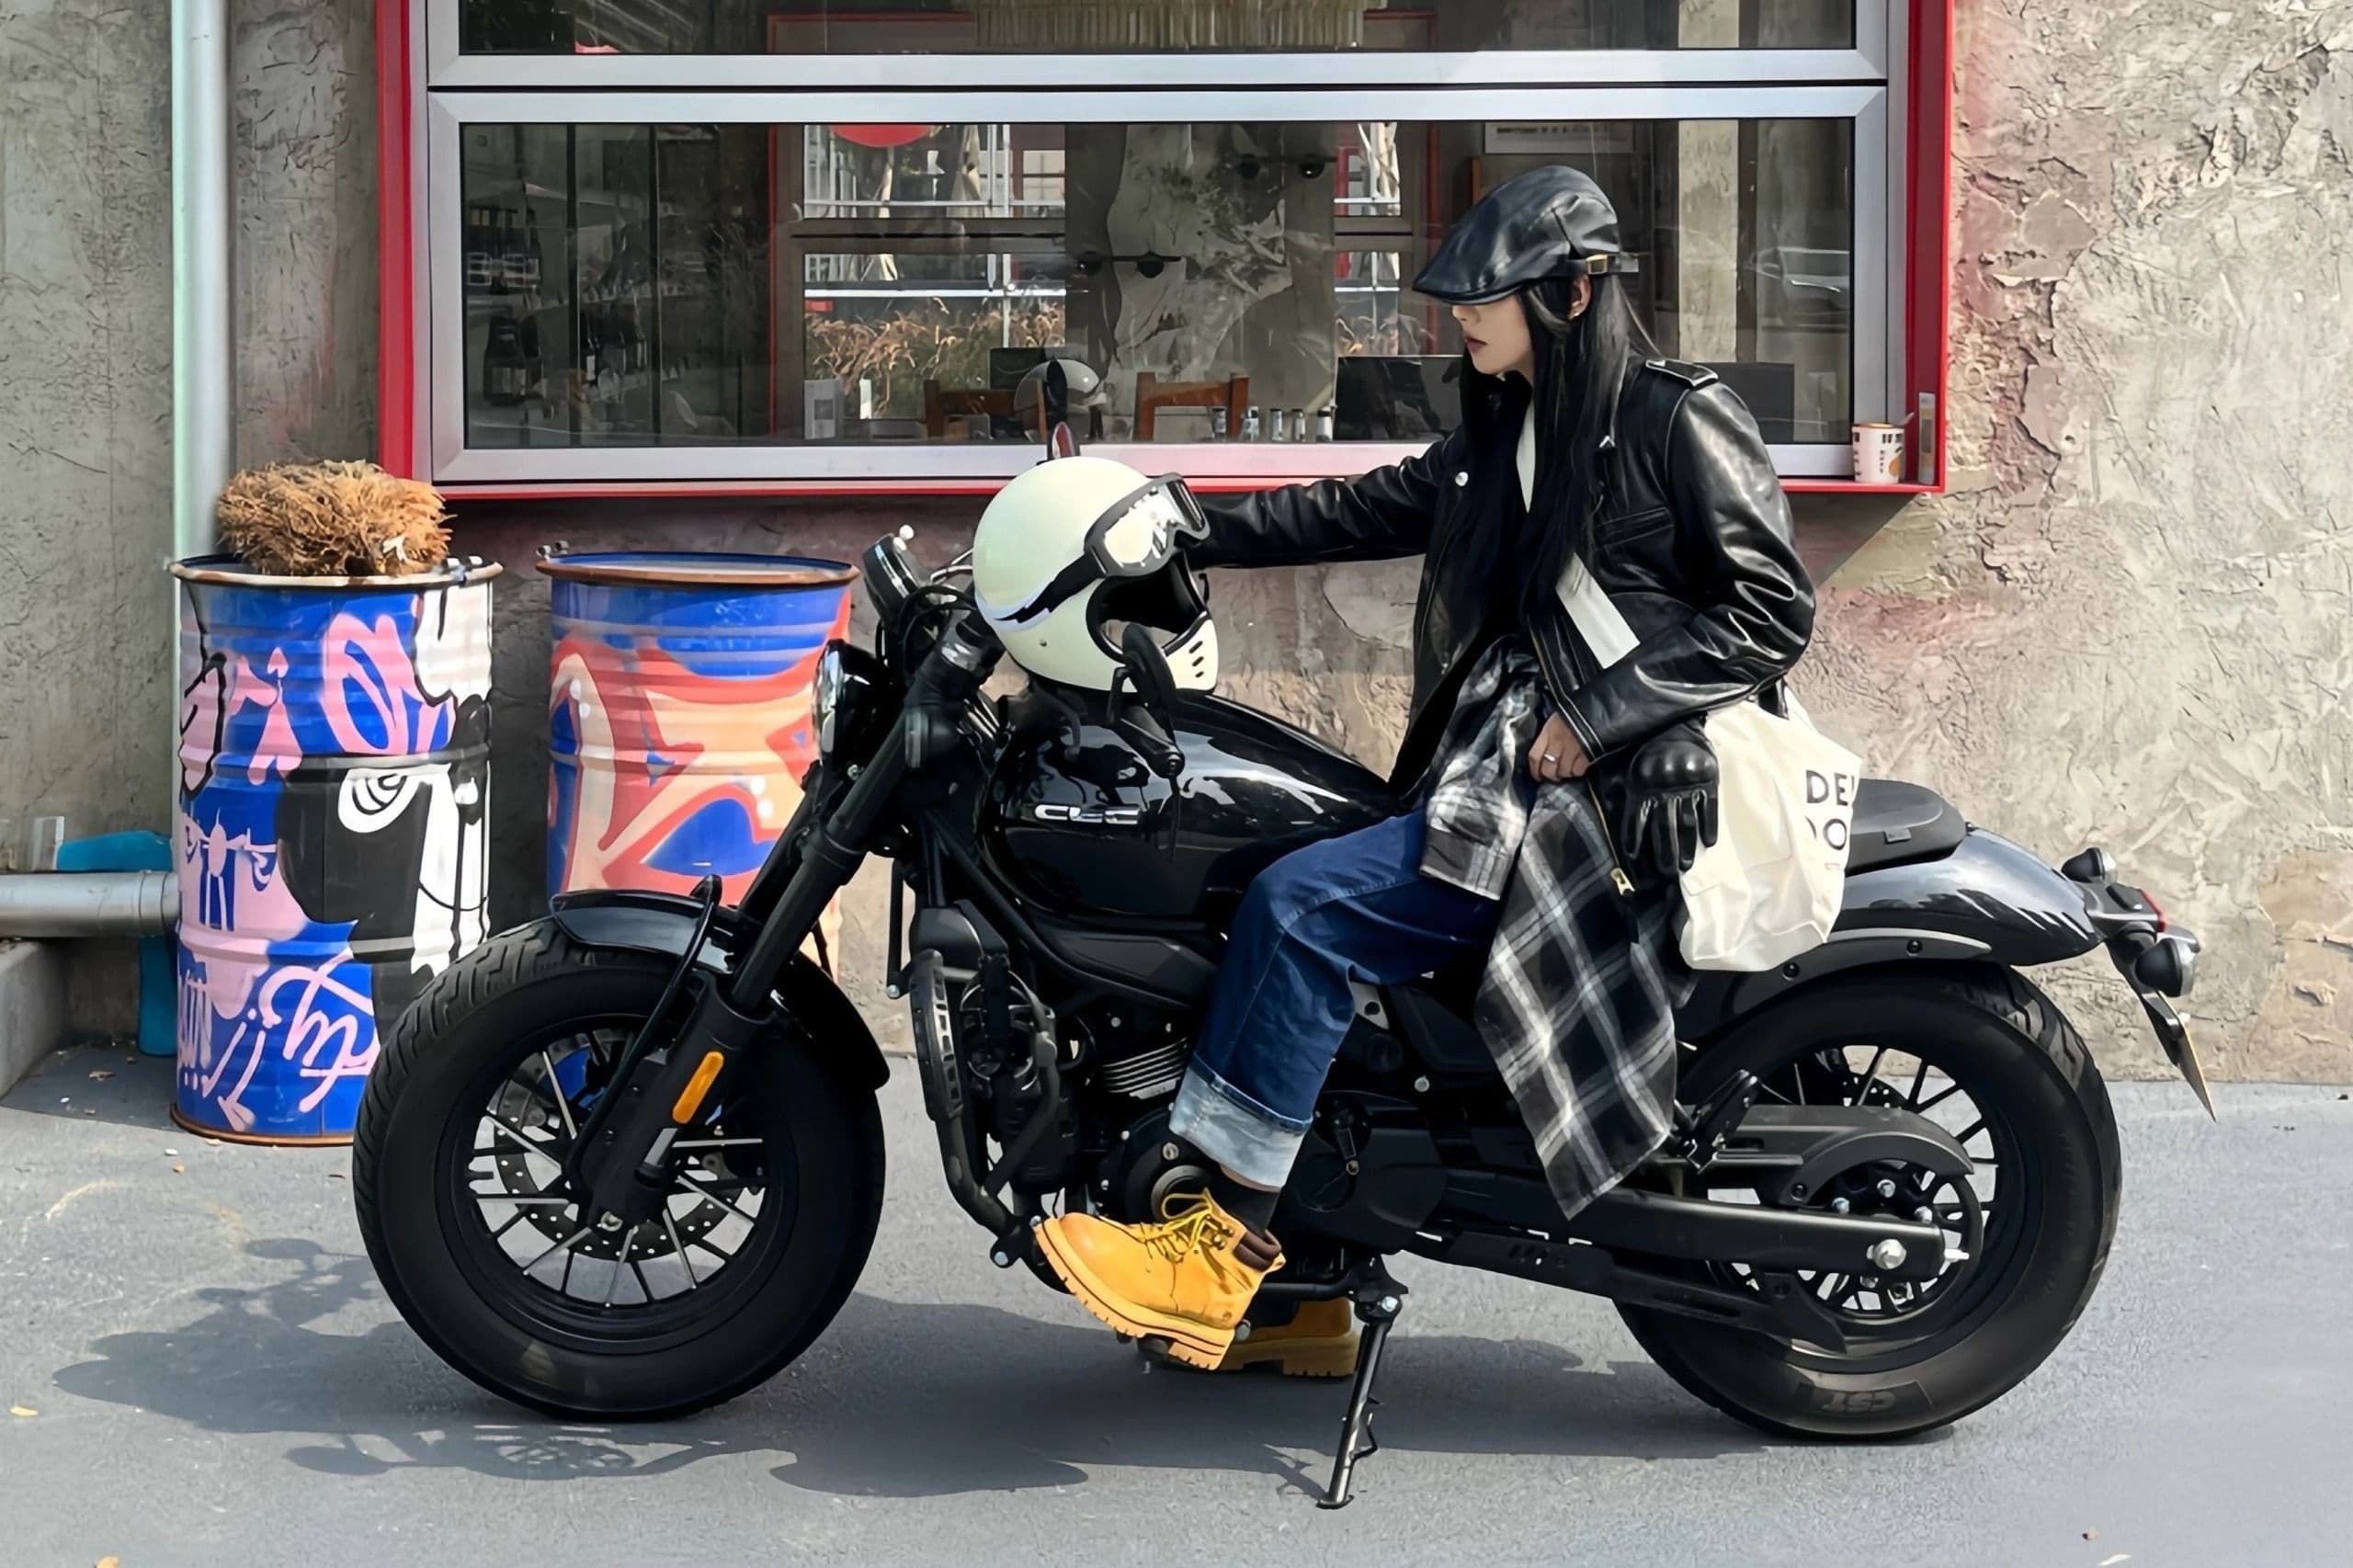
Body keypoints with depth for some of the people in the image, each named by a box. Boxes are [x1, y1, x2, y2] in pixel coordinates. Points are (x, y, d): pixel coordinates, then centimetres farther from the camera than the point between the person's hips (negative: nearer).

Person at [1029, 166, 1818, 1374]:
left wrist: (1595, 715, -16)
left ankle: (1225, 1252, -18)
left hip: (1596, 795, -9)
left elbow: (1771, 611, -12)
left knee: (1299, 907, -21)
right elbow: (1368, 509, 23)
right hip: (1491, 774, 9)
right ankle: (1305, 1298, 12)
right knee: (1310, 934, 5)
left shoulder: (1680, 423, -8)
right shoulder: (1505, 435, 18)